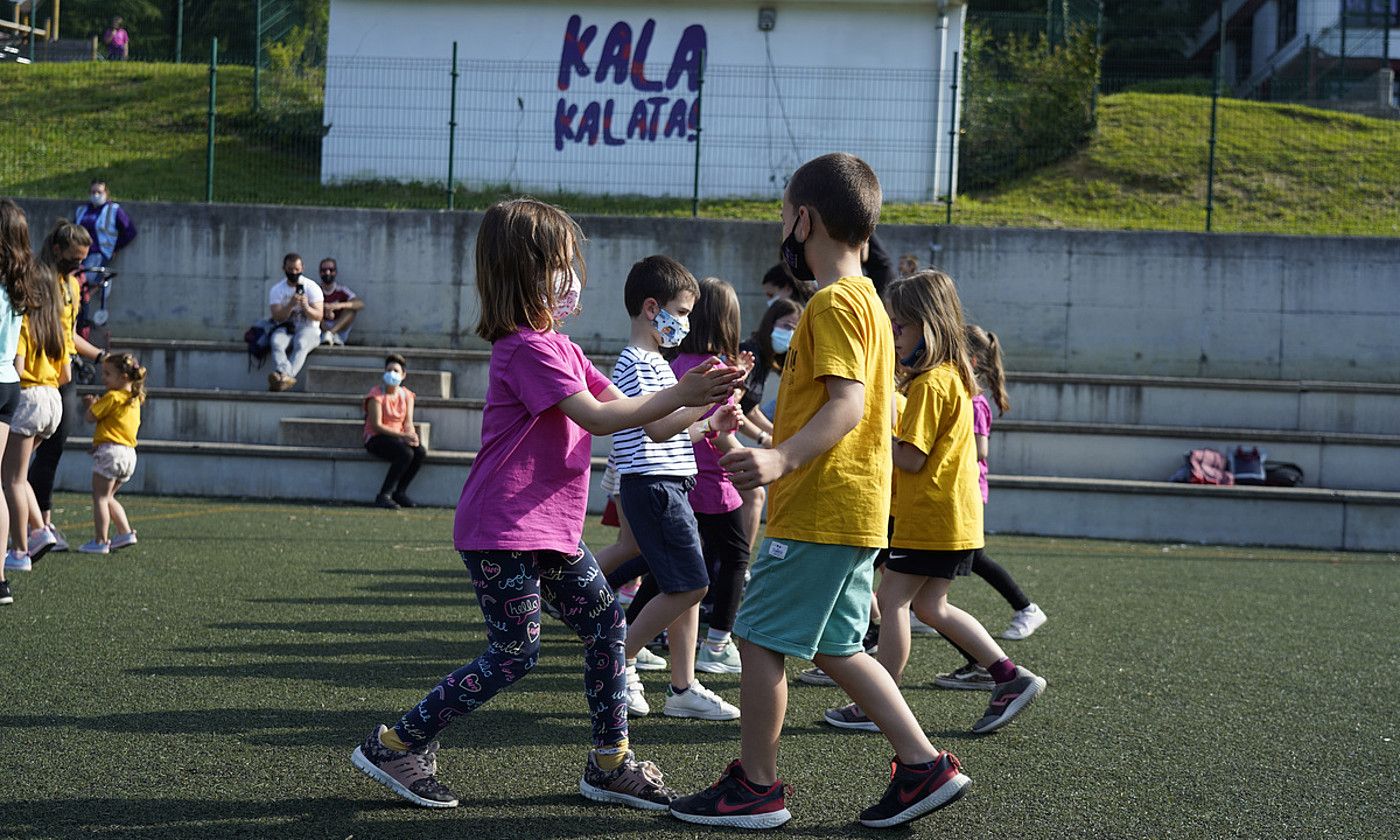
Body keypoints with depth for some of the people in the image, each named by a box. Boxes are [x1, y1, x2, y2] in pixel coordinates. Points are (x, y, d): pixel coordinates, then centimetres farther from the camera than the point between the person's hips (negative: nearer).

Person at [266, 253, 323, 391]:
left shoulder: (312, 287, 1)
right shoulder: (276, 290, 5)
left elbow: (318, 316, -7)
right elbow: (278, 317, -7)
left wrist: (306, 307, -28)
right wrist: (290, 305, -25)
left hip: (308, 329, -1)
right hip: (285, 329, 1)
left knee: (301, 343, -37)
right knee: (276, 341, -34)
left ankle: (285, 375, -56)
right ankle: (286, 377, -57)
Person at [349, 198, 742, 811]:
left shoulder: (558, 346, 15)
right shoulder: (528, 349, -17)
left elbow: (621, 405, 12)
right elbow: (597, 418, -24)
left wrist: (697, 406, -2)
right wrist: (680, 395, -24)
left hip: (550, 528, 10)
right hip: (503, 530, -10)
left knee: (606, 624, 8)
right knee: (514, 654, -6)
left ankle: (610, 762, 17)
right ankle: (395, 744, 5)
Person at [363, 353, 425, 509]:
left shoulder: (406, 395, 10)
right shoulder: (376, 394, -9)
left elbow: (408, 422, 4)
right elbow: (377, 425, -16)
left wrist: (412, 435, -21)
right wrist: (403, 435, -24)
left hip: (398, 437, 6)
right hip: (376, 438, -6)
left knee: (421, 451, -23)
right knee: (406, 453, -32)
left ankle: (400, 492, -9)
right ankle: (384, 495, -22)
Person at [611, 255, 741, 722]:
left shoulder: (655, 362, 21)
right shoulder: (635, 363, -12)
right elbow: (656, 426, -23)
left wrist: (713, 423, 13)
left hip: (670, 485, 10)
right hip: (652, 485, -10)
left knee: (687, 588, 8)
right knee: (688, 585, -11)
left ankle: (683, 688, 10)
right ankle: (619, 659, 0)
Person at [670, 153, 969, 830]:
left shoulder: (834, 303, -13)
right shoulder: (866, 298, 18)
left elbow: (847, 403, -24)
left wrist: (782, 458, -37)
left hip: (821, 513, -10)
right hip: (853, 513, 10)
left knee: (758, 638, -2)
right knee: (834, 647, 14)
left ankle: (756, 787, 6)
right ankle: (923, 765, 13)